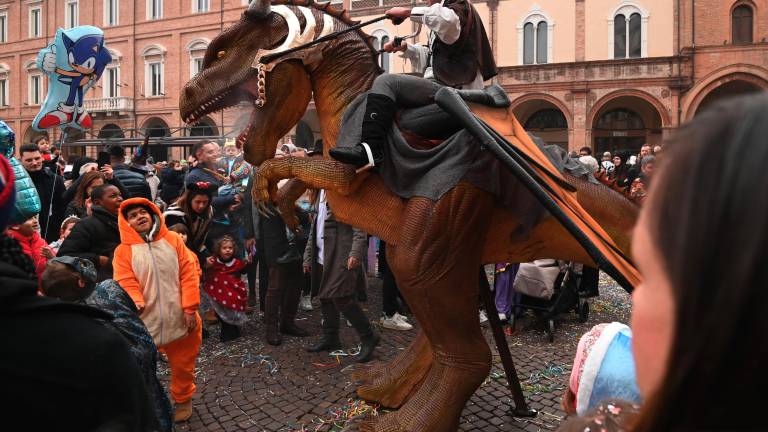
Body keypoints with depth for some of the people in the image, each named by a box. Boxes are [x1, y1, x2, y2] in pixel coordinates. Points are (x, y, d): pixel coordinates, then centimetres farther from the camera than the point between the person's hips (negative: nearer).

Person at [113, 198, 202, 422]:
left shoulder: (173, 240, 3)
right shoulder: (123, 250, -1)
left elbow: (188, 274, -1)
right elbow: (125, 282, -10)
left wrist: (190, 307, -8)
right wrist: (135, 301, -31)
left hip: (179, 319, 1)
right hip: (145, 320, -1)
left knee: (183, 365, 15)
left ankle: (183, 399, 38)